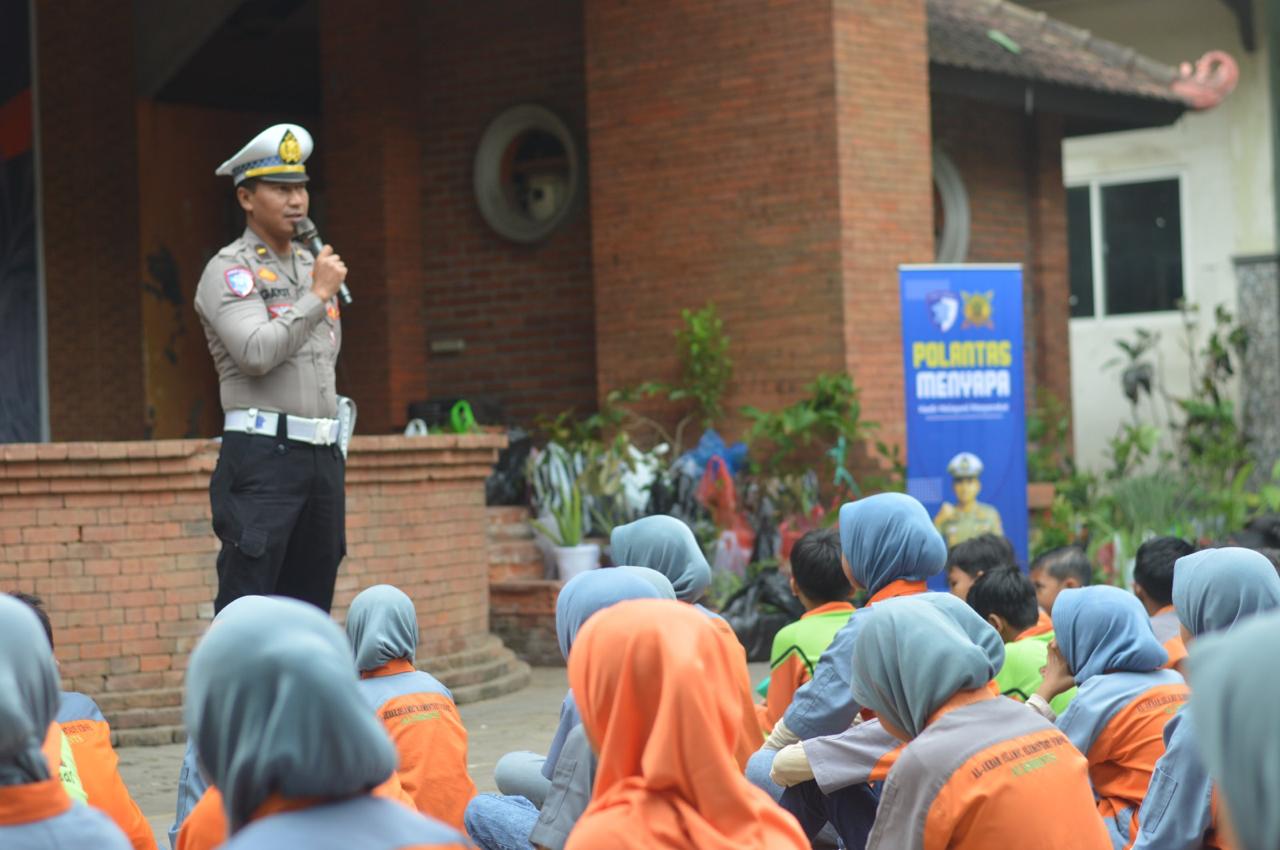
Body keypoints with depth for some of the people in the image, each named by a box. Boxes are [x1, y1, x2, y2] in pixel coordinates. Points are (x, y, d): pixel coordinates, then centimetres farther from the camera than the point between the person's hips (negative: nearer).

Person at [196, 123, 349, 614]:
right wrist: (318, 295, -14)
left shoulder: (313, 267, 18)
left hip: (323, 457, 7)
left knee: (310, 607, 9)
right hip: (262, 457, -7)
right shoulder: (229, 270, -5)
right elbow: (257, 353, -20)